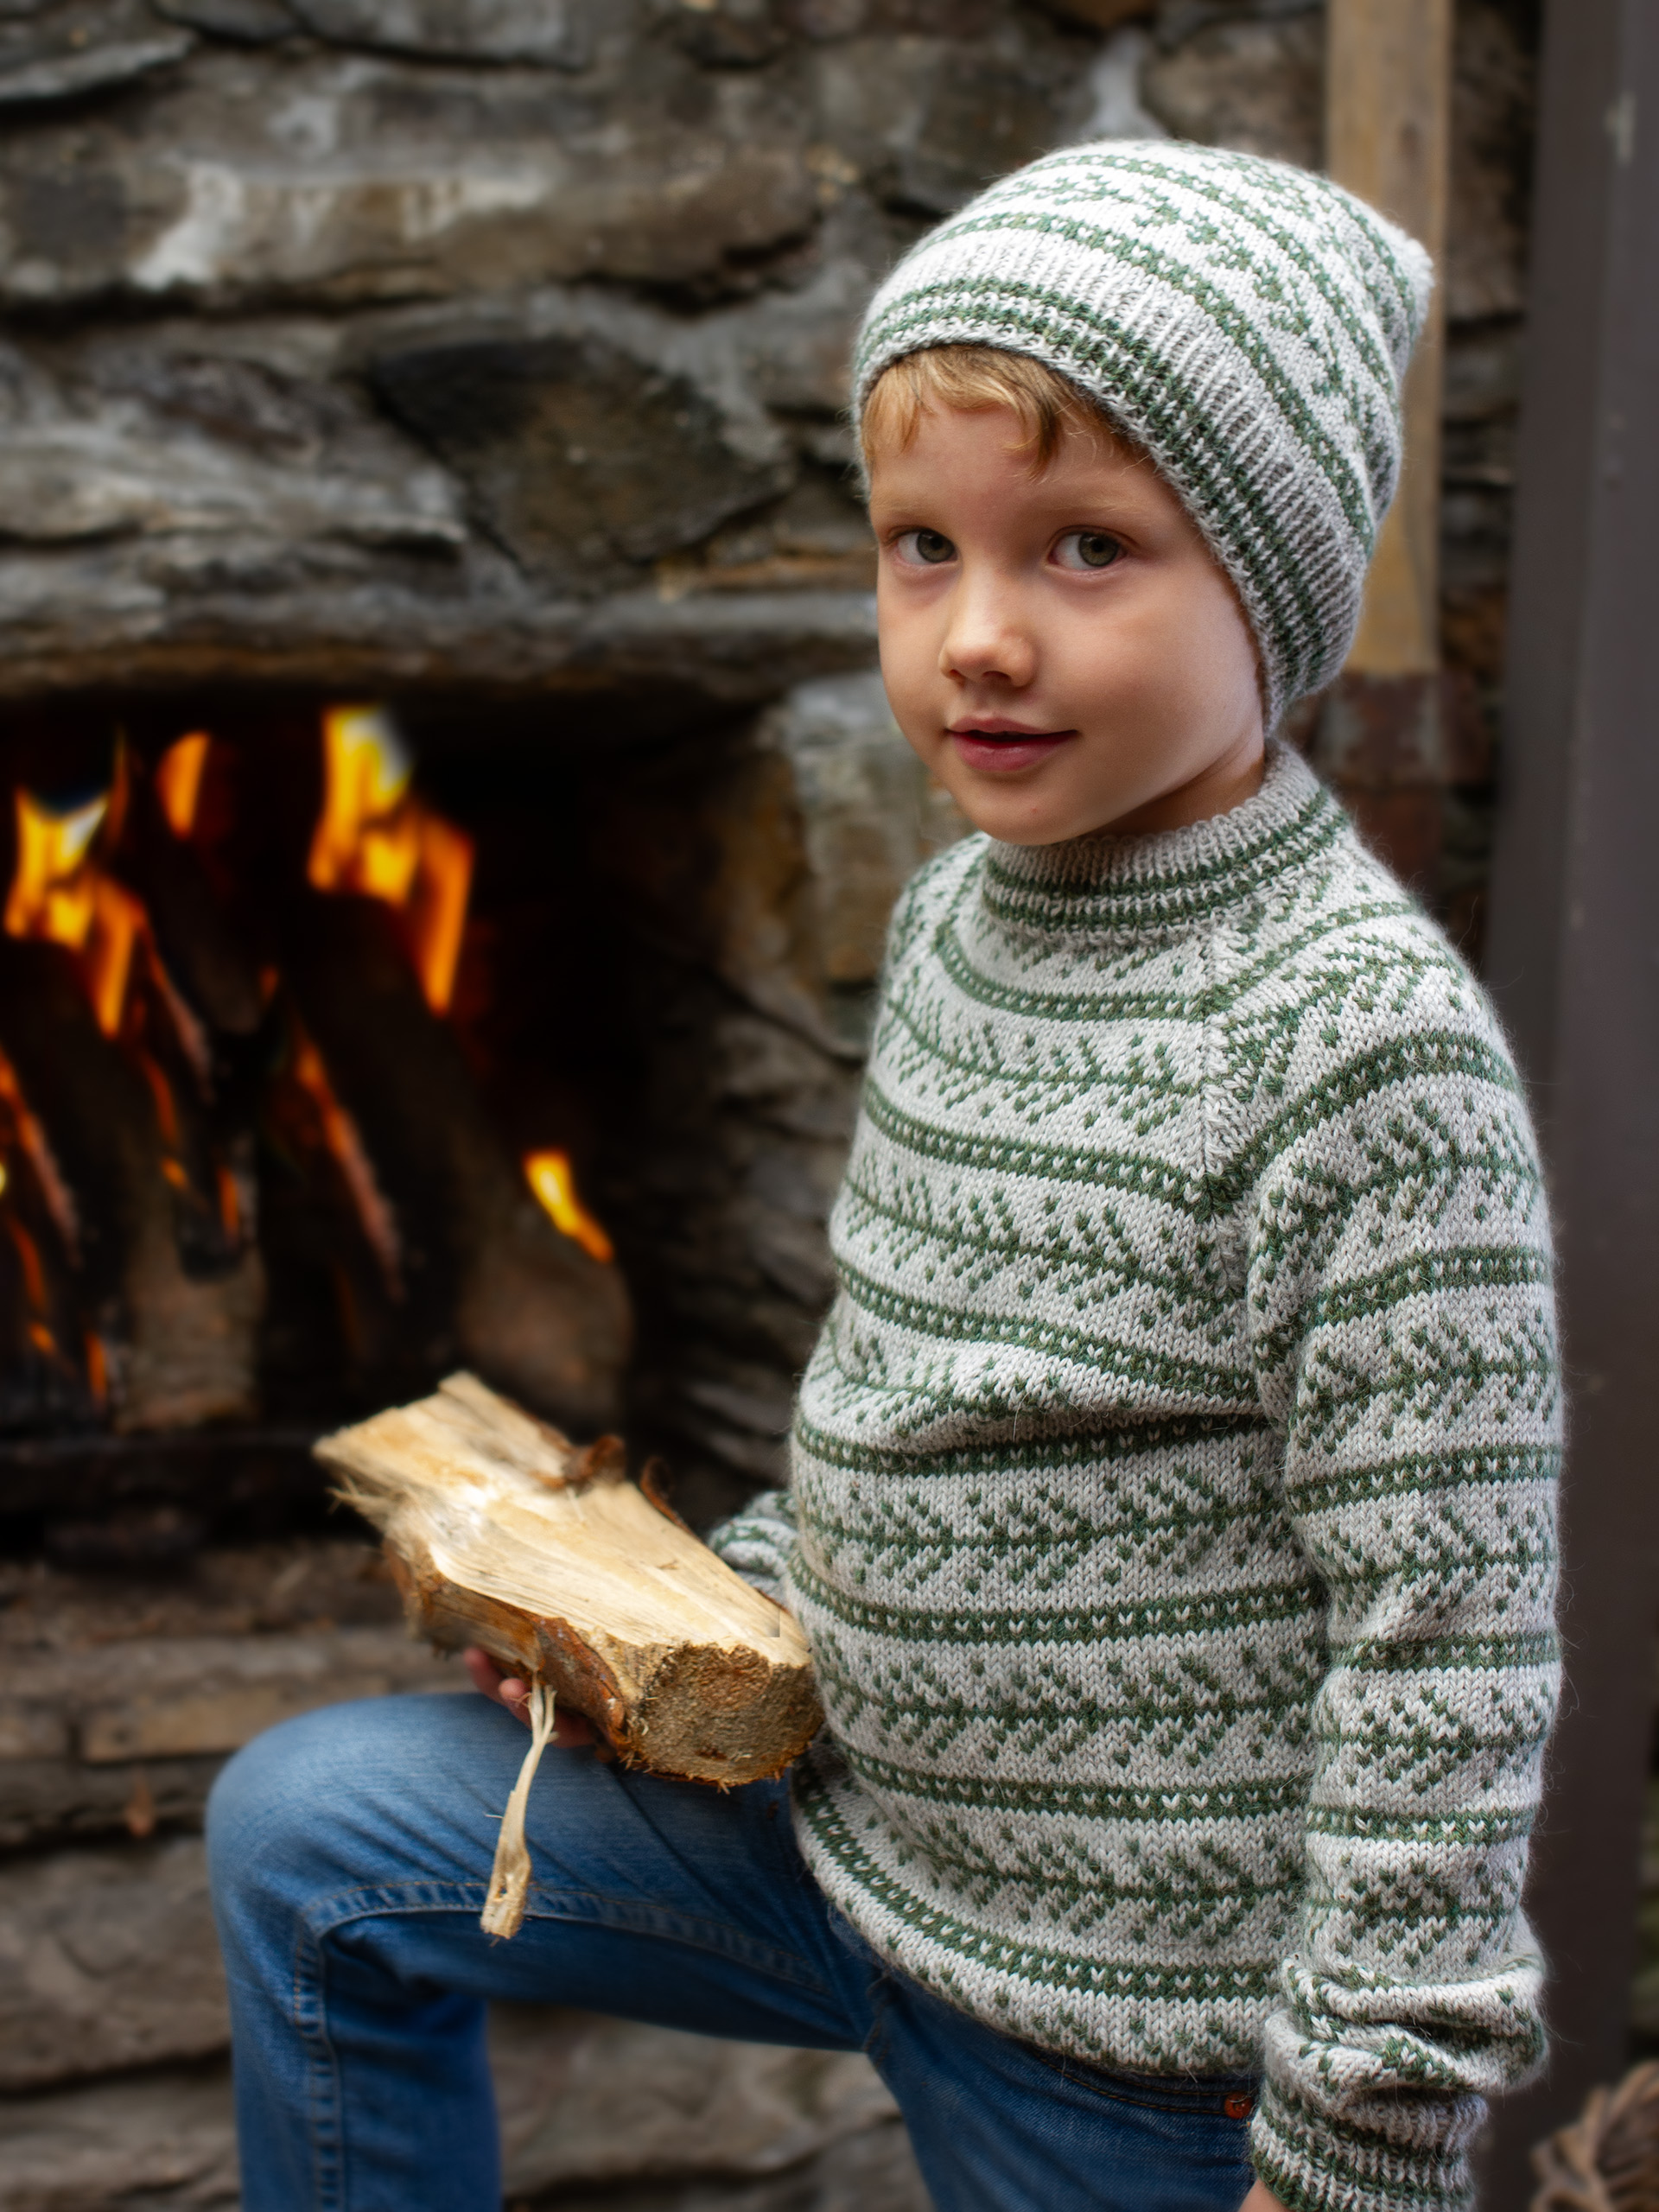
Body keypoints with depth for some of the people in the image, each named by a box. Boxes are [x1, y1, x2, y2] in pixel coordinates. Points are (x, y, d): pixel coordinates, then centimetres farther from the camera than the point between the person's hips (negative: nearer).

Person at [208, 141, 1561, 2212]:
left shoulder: (1365, 1043, -24)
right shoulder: (951, 923, 1)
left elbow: (1441, 1664, -22)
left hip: (1125, 2004, -7)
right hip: (851, 1809, 7)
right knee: (308, 1827, 9)